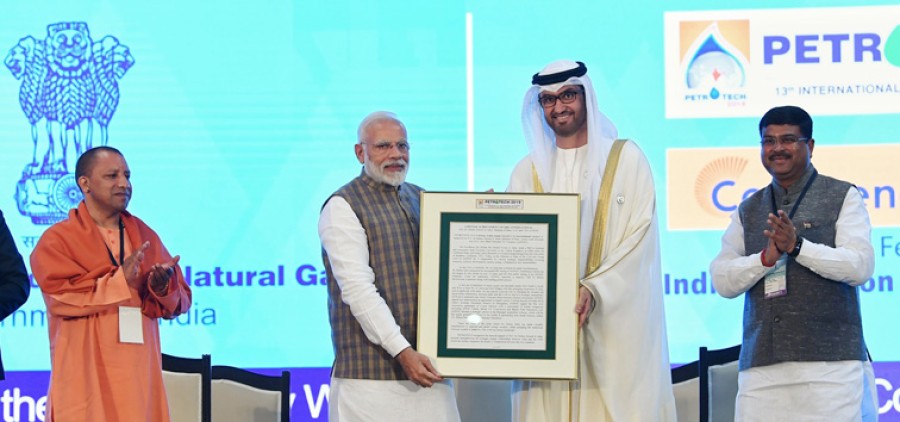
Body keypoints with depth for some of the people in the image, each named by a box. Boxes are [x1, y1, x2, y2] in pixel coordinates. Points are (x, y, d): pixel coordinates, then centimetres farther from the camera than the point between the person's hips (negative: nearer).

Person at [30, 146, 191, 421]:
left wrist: (163, 288, -14)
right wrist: (120, 280, -20)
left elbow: (180, 301, 9)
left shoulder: (145, 235, 14)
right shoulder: (57, 240, 0)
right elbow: (59, 296, -15)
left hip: (139, 372, 4)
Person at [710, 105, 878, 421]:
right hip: (760, 365, 3)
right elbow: (722, 281, 9)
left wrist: (797, 246, -14)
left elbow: (861, 267, -4)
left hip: (828, 361, -3)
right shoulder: (748, 211, 18)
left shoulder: (842, 197, 8)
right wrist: (767, 257, -9)